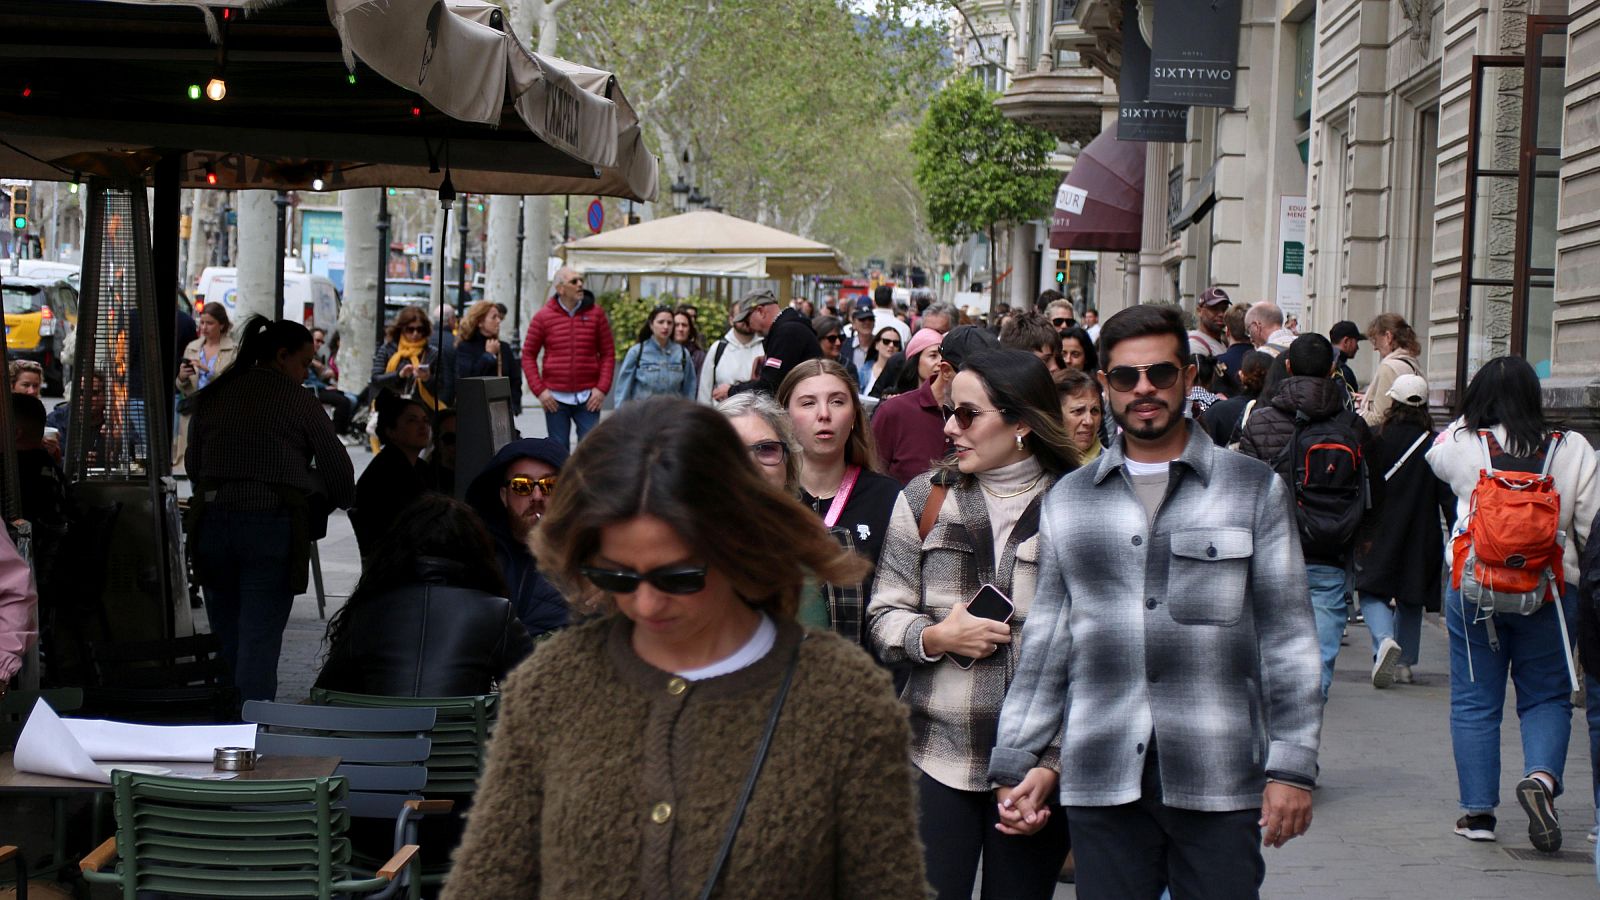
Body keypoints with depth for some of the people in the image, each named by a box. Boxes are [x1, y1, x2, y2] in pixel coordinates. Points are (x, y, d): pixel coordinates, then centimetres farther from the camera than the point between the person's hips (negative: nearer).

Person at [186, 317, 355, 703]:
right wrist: (337, 499, 22)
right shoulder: (299, 401, -3)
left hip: (212, 523, 5)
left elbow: (192, 464, 17)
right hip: (273, 525, -5)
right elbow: (338, 468, 1)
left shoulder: (211, 396, 10)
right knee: (260, 641, -4)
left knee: (225, 640, 14)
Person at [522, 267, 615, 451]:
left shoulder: (595, 313, 3)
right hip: (555, 398, 0)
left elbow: (608, 353, 5)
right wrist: (539, 390, -4)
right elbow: (528, 355, 5)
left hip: (588, 398, 0)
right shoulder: (543, 316, 0)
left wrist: (602, 388, -5)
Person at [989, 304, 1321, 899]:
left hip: (1220, 780, -2)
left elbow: (1287, 637, 3)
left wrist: (1292, 767, -3)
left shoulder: (1255, 490, 5)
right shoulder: (1067, 501, 12)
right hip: (1101, 783, 2)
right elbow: (1046, 642, 14)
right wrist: (1016, 762, 9)